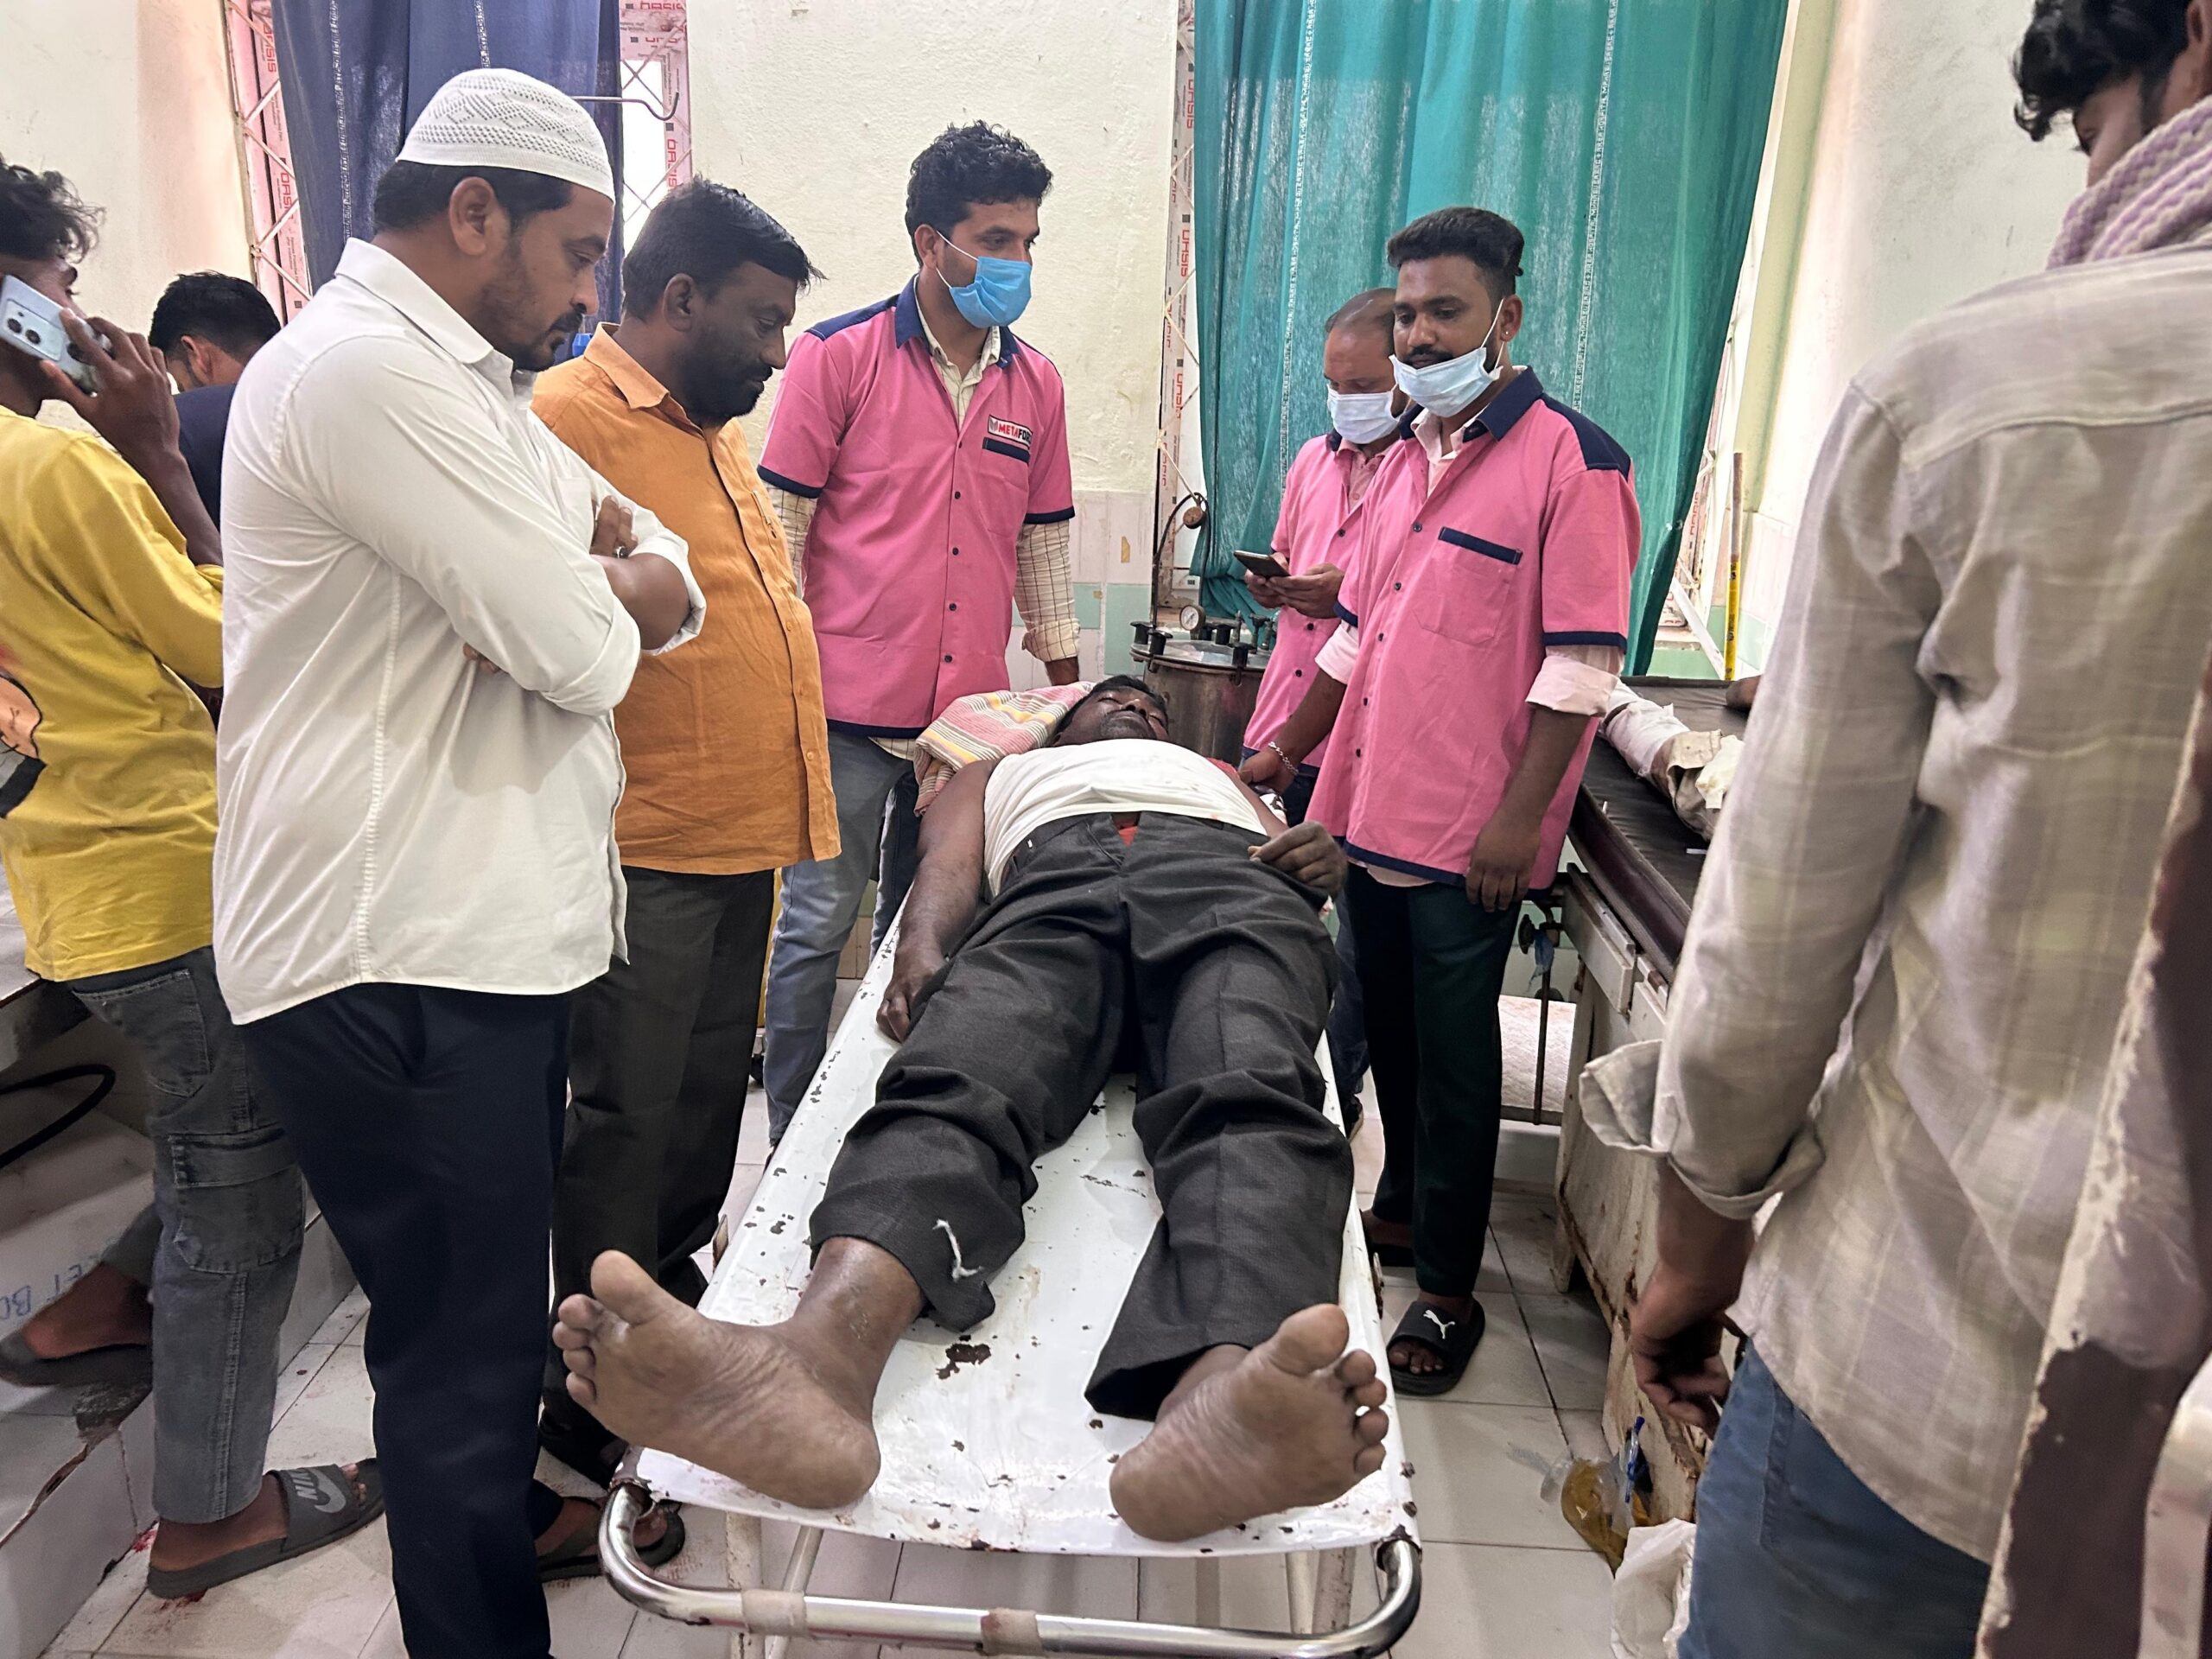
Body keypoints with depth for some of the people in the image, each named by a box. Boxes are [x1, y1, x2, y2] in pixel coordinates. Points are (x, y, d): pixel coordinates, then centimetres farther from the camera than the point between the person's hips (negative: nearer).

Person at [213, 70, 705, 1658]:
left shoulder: (465, 380, 17)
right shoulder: (361, 368, -17)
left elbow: (673, 587, 12)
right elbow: (586, 654, -22)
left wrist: (590, 566, -10)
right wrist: (596, 584, 0)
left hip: (493, 926, 10)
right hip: (400, 958, -10)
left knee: (497, 1284, 26)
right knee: (460, 1336, 4)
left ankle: (506, 1507, 48)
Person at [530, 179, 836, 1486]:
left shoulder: (715, 428, 17)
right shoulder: (566, 420, -12)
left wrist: (793, 793, 21)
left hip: (744, 837, 9)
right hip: (642, 850, -8)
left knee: (711, 1103, 18)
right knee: (626, 1120, 4)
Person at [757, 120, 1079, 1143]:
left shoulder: (1037, 384, 10)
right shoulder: (839, 356, -3)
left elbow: (1042, 546, 16)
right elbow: (778, 523, -3)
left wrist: (1070, 691, 16)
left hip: (970, 710, 4)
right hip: (849, 706, -4)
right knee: (816, 925, 2)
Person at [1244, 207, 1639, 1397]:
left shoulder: (1571, 459, -9)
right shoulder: (1406, 459, 14)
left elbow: (1580, 666, -14)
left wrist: (1517, 818, -19)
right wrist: (1288, 749, 20)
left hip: (1469, 832, -7)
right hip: (1368, 808, 7)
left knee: (1453, 1056, 3)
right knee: (1388, 1031, 18)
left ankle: (1447, 1289, 17)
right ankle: (1399, 1211, 37)